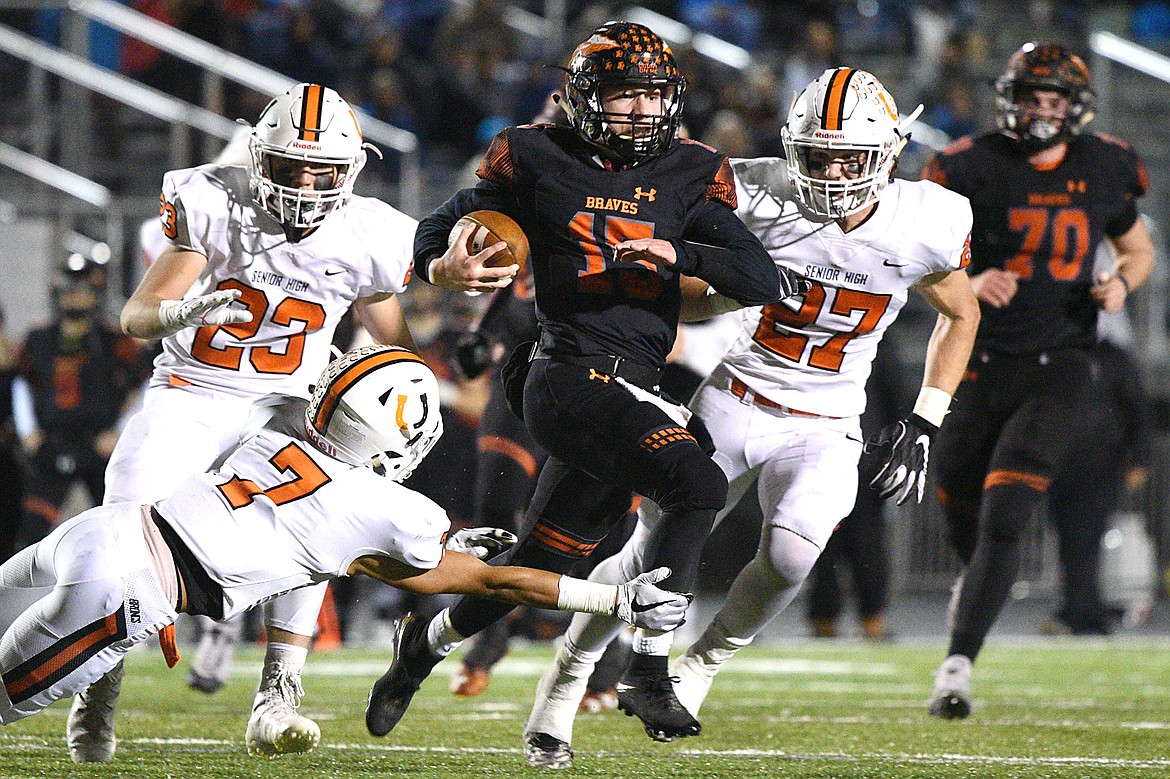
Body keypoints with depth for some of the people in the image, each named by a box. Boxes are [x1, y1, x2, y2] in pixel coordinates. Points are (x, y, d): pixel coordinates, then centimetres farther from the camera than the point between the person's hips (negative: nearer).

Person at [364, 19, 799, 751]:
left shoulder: (689, 175, 7)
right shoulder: (539, 161, 1)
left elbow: (766, 283, 0)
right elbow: (444, 223, 10)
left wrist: (678, 252, -17)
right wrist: (442, 266, -14)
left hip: (635, 390, 5)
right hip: (570, 375, -5)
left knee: (538, 569, 15)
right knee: (699, 484, -26)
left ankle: (426, 643, 42)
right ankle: (648, 671, -20)